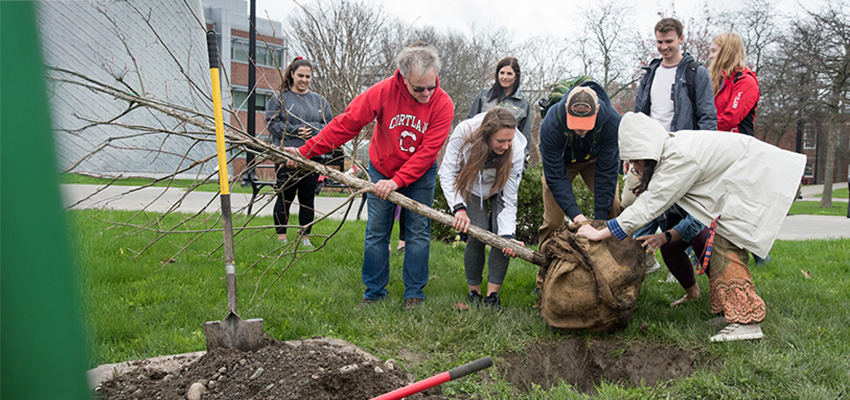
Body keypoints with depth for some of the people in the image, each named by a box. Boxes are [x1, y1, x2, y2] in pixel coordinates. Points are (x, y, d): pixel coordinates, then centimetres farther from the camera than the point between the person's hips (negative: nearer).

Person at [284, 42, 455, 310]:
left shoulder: (443, 104, -21)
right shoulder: (384, 92, -21)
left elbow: (428, 151, -23)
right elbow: (347, 123, -18)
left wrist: (397, 181, -30)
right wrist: (306, 151, -21)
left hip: (419, 175, 0)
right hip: (381, 170, 1)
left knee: (418, 232, 0)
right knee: (376, 232, 2)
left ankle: (414, 293, 12)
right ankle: (374, 292, 13)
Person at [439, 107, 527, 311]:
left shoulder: (516, 149, -32)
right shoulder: (464, 133, -36)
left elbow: (509, 198, -26)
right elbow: (447, 172, -26)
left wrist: (508, 234, -35)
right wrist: (459, 208, -37)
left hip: (500, 186, 1)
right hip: (472, 185, -1)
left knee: (502, 233, -18)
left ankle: (492, 294, -6)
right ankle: (473, 292, 2)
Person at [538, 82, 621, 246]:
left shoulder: (612, 122, -35)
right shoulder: (550, 126, -38)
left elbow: (607, 172, -26)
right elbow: (555, 176, -31)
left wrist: (600, 216, -27)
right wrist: (575, 214, -39)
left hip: (594, 159, 2)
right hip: (560, 161, -1)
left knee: (613, 208, -13)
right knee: (553, 220, -9)